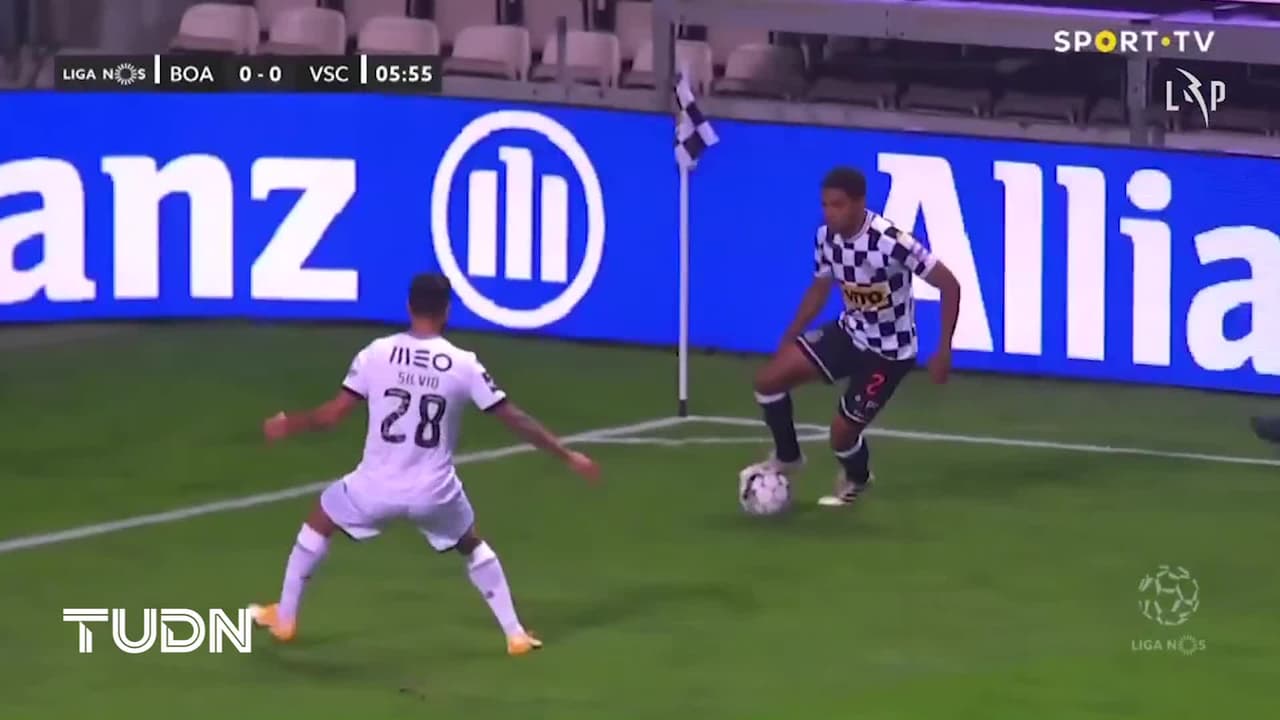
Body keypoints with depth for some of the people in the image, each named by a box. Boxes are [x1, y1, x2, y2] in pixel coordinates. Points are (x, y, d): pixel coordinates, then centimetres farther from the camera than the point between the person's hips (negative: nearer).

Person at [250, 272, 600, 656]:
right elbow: (515, 419, -3)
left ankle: (283, 617, 32)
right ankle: (515, 634, 24)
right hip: (434, 492, 0)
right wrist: (568, 455, 7)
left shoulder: (376, 353, -6)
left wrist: (287, 424, 17)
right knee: (472, 547, 29)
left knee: (318, 524, 28)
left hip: (377, 487, 0)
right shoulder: (463, 365, -6)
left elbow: (332, 414, -2)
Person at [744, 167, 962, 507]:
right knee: (769, 379, -6)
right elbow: (820, 289, 10)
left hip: (889, 350, -6)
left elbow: (950, 285, -23)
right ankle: (787, 456, 19)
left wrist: (943, 351, -24)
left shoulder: (890, 242, -31)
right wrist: (787, 341, 8)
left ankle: (856, 479, 32)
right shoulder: (826, 237, -10)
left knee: (842, 431, -5)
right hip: (850, 333, 6)